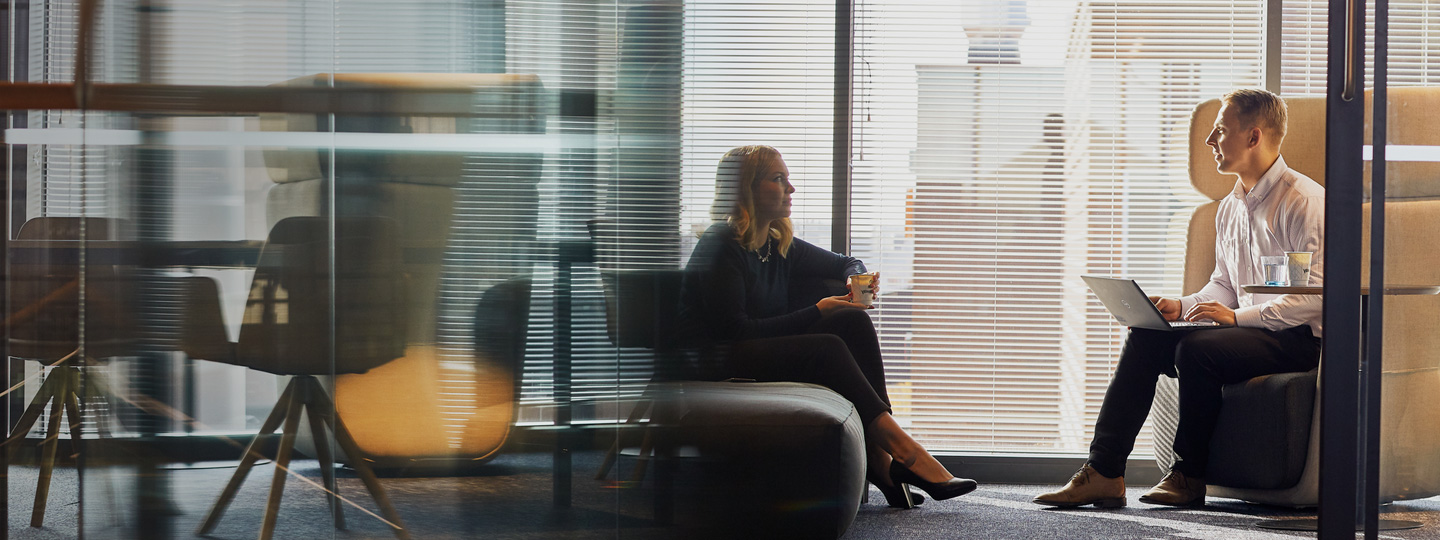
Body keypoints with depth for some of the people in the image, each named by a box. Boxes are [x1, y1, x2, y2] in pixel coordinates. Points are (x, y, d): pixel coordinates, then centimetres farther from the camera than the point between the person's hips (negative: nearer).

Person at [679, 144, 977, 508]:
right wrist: (816, 312, -17)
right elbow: (734, 329, -18)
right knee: (827, 348, -29)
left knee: (853, 321, -15)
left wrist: (856, 279, 1)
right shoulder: (720, 246, -11)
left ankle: (879, 460, -26)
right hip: (721, 364, -8)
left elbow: (846, 263, 28)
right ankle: (900, 449, -31)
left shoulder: (780, 245, 14)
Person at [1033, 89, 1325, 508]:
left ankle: (1189, 477, -15)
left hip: (1298, 337, -8)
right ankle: (1103, 472, -18)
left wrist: (1237, 316, -22)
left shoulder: (1304, 201, -12)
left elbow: (1317, 295, -21)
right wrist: (1182, 306, 1)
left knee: (1196, 347, -31)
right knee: (1145, 338, -10)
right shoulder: (1230, 208, 16)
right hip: (1246, 329, 8)